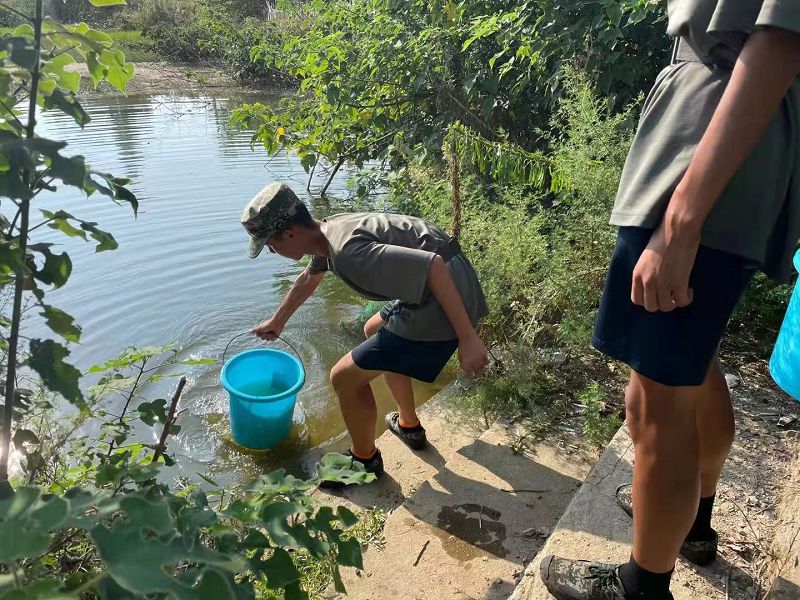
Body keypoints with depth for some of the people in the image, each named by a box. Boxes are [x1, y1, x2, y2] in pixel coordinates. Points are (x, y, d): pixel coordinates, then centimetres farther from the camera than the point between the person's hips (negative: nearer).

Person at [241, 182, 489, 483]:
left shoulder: (348, 252, -24)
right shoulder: (327, 231, 8)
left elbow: (433, 266, -29)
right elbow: (310, 277, 30)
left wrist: (468, 339, -25)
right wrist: (277, 320, 45)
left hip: (443, 304, -10)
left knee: (345, 377, -1)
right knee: (374, 331, 33)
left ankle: (365, 460, 25)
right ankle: (409, 425, 45)